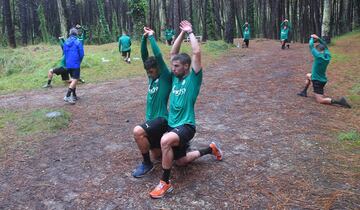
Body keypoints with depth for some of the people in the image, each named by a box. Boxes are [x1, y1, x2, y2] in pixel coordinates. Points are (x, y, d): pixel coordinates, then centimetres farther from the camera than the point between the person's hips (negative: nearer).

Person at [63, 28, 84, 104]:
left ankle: (74, 95, 23)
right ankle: (67, 96, -21)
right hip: (76, 64, -6)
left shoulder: (66, 42, 7)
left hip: (68, 64, 6)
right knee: (75, 80, -8)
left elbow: (64, 53, 13)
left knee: (73, 79, 19)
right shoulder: (78, 42, -8)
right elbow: (81, 54, -8)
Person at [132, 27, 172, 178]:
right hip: (152, 119, 9)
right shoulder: (152, 77, 9)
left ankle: (147, 164, -12)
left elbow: (158, 56, -22)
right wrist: (144, 38, -8)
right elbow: (144, 56, 3)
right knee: (157, 155, 15)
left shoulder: (166, 78, -11)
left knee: (138, 131, -32)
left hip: (161, 120, -8)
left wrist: (152, 37, -14)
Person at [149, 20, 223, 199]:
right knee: (180, 161, 21)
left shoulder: (193, 78, -10)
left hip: (186, 126, -8)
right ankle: (210, 149, 41)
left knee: (165, 141, -39)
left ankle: (165, 183, -23)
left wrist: (190, 32, -9)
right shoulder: (176, 77, 8)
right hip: (173, 125, 8)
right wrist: (182, 33, 4)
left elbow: (196, 53, -20)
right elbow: (173, 53, 9)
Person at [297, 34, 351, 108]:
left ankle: (339, 102, -20)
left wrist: (312, 38, 5)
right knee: (308, 76, 34)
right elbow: (325, 46, 14)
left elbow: (311, 45, -14)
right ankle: (304, 92, 39)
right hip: (322, 79, 9)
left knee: (320, 100, -8)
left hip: (317, 81, -8)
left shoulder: (318, 56, -24)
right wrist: (318, 39, 8)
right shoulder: (328, 56, -4)